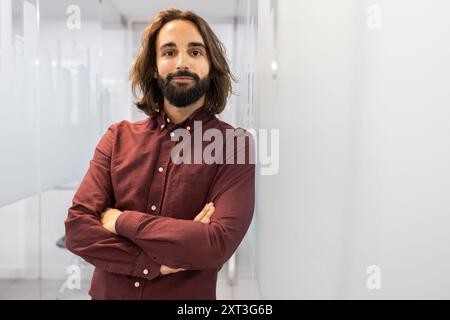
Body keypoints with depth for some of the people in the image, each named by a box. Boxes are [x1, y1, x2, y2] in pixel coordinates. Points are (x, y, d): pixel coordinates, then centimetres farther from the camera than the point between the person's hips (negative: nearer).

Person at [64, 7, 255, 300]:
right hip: (107, 292, 3)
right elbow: (78, 228, -9)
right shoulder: (119, 137, -3)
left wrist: (122, 220, -16)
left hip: (187, 299, -2)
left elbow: (218, 244, -24)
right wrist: (157, 261, -21)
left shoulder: (235, 144, -13)